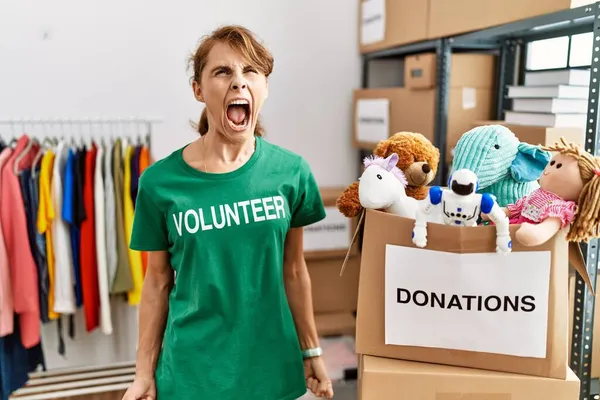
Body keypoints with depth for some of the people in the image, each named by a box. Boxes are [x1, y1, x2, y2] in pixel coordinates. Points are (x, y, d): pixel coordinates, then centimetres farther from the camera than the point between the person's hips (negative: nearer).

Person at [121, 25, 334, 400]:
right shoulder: (160, 181, -11)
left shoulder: (292, 171, -7)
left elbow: (294, 270, 2)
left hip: (272, 365, 2)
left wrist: (312, 352, 8)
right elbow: (157, 282, -2)